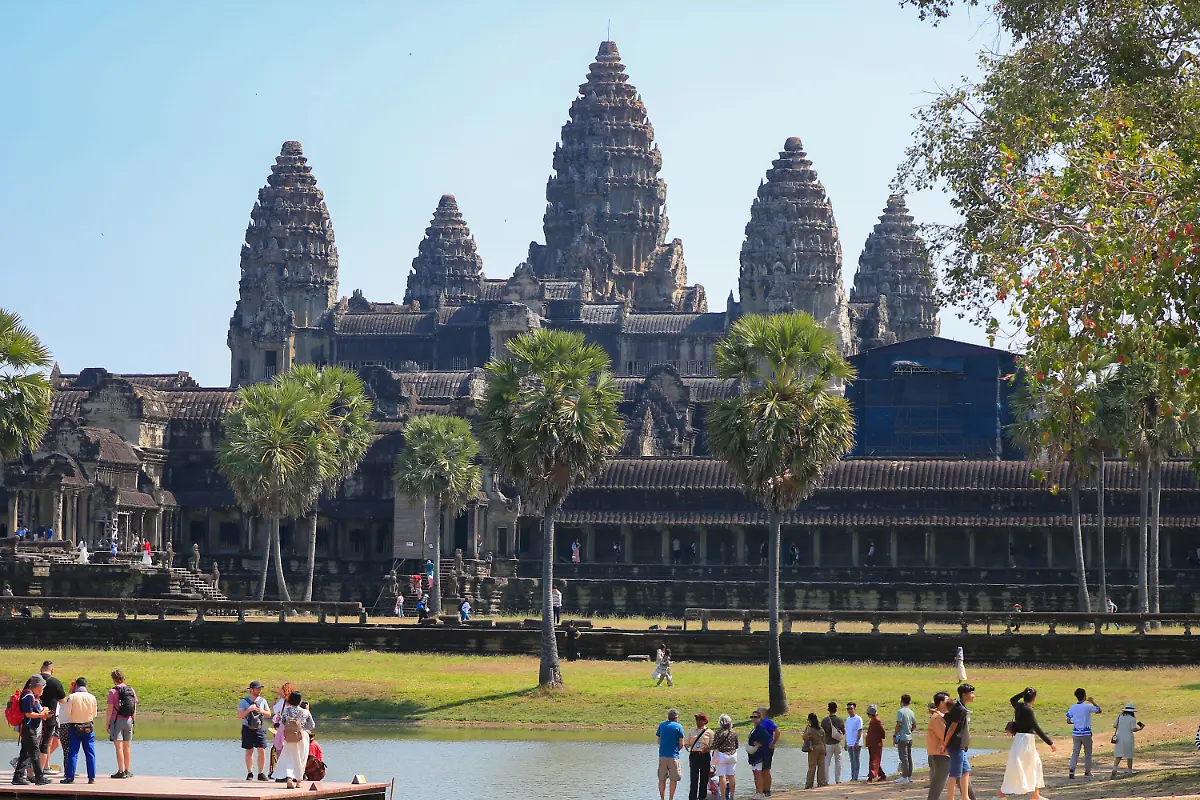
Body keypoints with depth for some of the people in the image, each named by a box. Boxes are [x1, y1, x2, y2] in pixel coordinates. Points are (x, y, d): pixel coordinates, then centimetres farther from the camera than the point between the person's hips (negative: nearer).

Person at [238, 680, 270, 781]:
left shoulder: (263, 701, 7)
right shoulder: (244, 701, -2)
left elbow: (269, 714, 8)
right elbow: (239, 716, -8)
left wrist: (261, 711, -11)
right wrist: (248, 710, -22)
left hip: (260, 729, 2)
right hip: (248, 729, -2)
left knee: (262, 751, -6)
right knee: (249, 752, 3)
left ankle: (261, 773, 0)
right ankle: (250, 774, 11)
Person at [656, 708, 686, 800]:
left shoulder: (661, 725, 7)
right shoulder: (678, 726, -5)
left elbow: (659, 741, 13)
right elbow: (681, 744, -4)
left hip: (662, 755, 4)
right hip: (673, 756, -4)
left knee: (662, 779, 9)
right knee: (673, 779, 4)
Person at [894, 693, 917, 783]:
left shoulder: (900, 711, -12)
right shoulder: (911, 712, 10)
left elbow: (899, 724, -18)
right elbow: (914, 726, 15)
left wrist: (894, 735, -12)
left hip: (902, 738, -7)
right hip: (909, 737, 7)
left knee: (904, 757, -7)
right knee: (909, 757, 11)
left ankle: (905, 777, -8)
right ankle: (909, 776, 15)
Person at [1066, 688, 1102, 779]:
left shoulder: (1072, 708, 1)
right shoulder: (1088, 707, -11)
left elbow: (1068, 721, 3)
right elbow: (1099, 710, 3)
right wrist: (1093, 702, 13)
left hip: (1076, 733, 3)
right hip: (1086, 733, -3)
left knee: (1075, 752, 2)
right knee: (1088, 753, 11)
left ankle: (1071, 769, -17)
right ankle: (1087, 772, 16)